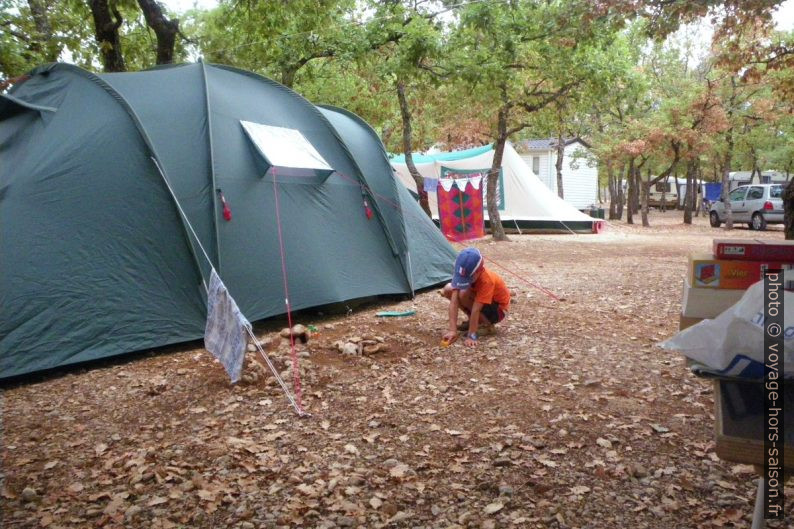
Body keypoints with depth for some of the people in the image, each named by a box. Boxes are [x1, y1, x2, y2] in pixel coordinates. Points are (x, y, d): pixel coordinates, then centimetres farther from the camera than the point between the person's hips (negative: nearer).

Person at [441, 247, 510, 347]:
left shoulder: (486, 280, -36)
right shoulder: (461, 275, -20)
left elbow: (476, 309, -38)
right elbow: (454, 301, -26)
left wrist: (471, 336, -38)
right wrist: (452, 330, -34)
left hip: (497, 309, -6)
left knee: (464, 293, -31)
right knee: (448, 289, -11)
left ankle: (487, 325, -10)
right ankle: (473, 321, 3)